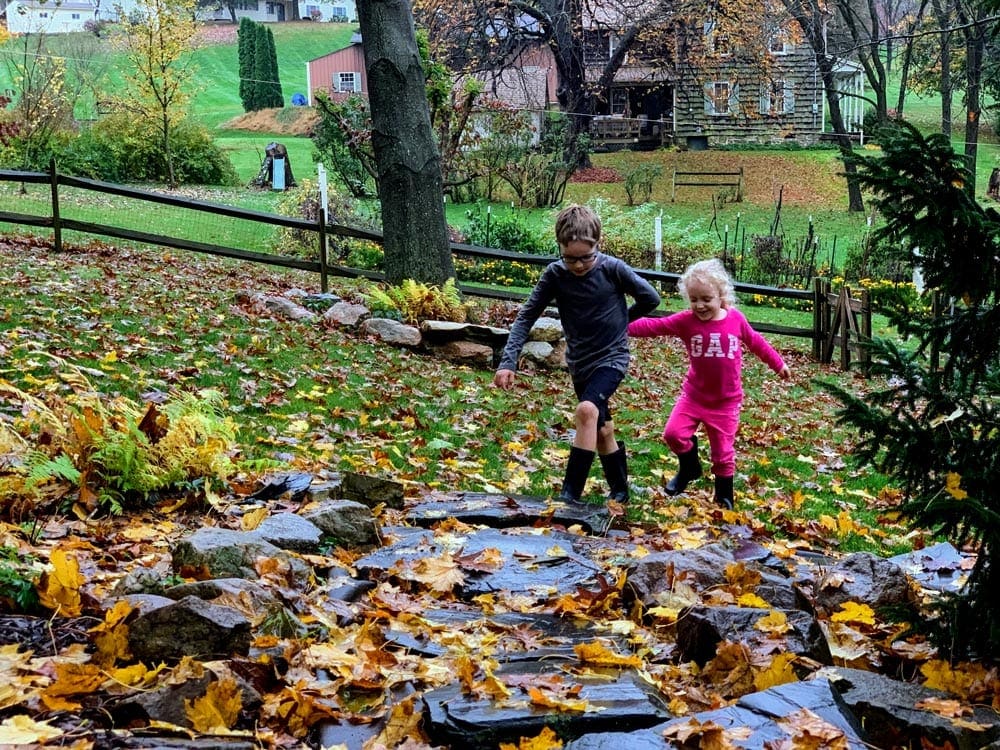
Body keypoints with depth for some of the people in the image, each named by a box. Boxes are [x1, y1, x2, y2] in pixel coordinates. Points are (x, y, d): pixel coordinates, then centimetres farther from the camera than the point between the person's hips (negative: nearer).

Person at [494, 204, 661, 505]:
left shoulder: (613, 269, -18)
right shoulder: (555, 274, -11)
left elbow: (650, 298, -4)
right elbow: (526, 316, -10)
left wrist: (620, 320, 4)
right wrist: (508, 361, -19)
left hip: (611, 357, -4)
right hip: (579, 363, 4)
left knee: (587, 410, -28)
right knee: (602, 430, 16)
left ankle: (571, 492, -24)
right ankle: (619, 491, 36)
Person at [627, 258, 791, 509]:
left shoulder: (736, 319, -7)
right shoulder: (686, 321, -11)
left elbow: (756, 342, 9)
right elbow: (654, 325, -16)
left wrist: (778, 364, 19)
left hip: (726, 401, 0)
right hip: (694, 396, 1)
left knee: (723, 453, 7)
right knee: (673, 433, -13)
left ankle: (724, 498, 27)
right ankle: (689, 468, 18)